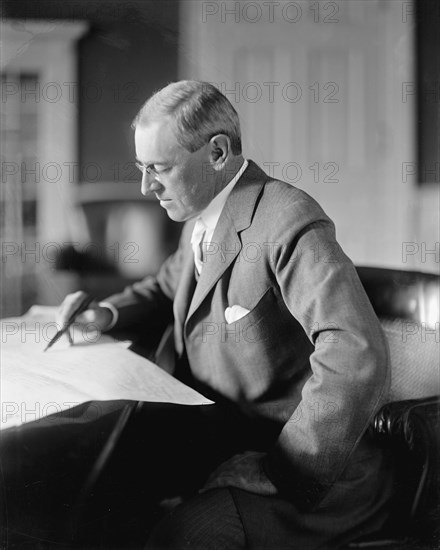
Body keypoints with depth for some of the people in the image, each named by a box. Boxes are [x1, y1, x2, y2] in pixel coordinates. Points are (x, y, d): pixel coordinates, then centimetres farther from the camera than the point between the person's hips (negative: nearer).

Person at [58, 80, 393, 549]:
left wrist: (279, 471, -27)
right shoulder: (201, 222, 10)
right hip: (223, 446, 9)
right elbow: (167, 287, 31)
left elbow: (356, 363, -32)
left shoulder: (289, 222, -20)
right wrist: (106, 313, 10)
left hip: (313, 475, -9)